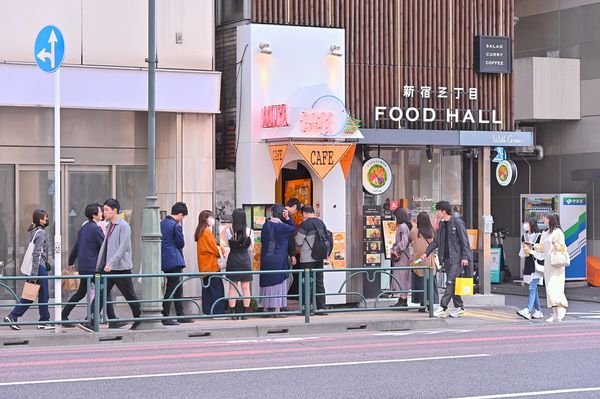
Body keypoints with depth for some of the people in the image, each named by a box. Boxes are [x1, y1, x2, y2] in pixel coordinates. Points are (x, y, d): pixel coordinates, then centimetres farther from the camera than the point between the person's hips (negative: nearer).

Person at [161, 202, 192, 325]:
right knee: (171, 289, -5)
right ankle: (165, 317, -5)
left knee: (178, 288, 17)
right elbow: (181, 243, -10)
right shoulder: (176, 226, -15)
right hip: (174, 260, -9)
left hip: (165, 260, 9)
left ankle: (180, 315, 23)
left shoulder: (162, 223, 12)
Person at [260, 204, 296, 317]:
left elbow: (262, 240, 10)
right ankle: (277, 309, -1)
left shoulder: (266, 226, 1)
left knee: (267, 283, 12)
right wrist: (287, 218, 0)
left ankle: (266, 308, 14)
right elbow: (293, 229, 4)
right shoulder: (282, 226, -11)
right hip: (279, 259, -4)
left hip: (266, 259, 4)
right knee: (278, 283, 1)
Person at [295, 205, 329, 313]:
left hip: (307, 260, -7)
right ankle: (321, 307, 14)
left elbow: (298, 242, -10)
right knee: (319, 283, 11)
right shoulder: (321, 223, 7)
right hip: (319, 258, 7)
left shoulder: (305, 224, -13)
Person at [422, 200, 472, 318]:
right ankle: (459, 307, 17)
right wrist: (426, 253, 11)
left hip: (457, 258, -8)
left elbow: (464, 241, -11)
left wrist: (465, 257, -15)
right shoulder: (442, 224, 13)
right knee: (452, 283, 9)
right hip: (447, 258, 8)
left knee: (450, 282, -12)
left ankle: (443, 308, -18)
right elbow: (436, 241, 18)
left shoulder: (457, 222, -9)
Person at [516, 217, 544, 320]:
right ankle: (538, 311, 18)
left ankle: (528, 311, -23)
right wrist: (524, 250, -4)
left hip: (536, 266, -8)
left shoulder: (539, 237, -9)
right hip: (528, 265, 8)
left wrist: (531, 251, -12)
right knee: (533, 289, 11)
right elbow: (521, 254, 16)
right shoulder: (524, 237, 13)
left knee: (532, 288, -14)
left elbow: (542, 253, -13)